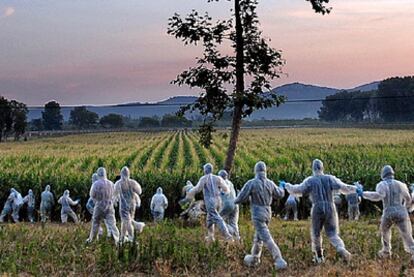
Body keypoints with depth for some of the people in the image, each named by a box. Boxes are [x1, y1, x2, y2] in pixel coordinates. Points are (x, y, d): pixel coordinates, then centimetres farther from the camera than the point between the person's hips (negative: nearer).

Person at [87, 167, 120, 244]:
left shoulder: (96, 184, -12)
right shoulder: (111, 184, -2)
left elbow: (92, 195, -4)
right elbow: (112, 195, 5)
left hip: (99, 206, -1)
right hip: (109, 206, 2)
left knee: (95, 223, 14)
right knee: (112, 224, 1)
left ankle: (91, 239, 26)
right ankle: (117, 240, -9)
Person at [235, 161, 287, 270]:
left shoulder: (251, 183, -14)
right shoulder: (270, 183, 1)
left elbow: (241, 198, -12)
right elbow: (280, 194, 18)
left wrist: (236, 201, 13)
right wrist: (282, 189, 42)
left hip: (257, 215, -6)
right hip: (267, 214, 6)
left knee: (266, 239, -8)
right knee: (258, 237, 22)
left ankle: (280, 261, -17)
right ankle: (254, 259, 34)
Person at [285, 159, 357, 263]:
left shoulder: (310, 181, -2)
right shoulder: (330, 178, 2)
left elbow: (297, 190, -2)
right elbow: (344, 188, -5)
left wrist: (287, 186, 16)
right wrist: (356, 189, 12)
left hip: (317, 209, -1)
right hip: (330, 209, 1)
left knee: (316, 233, 18)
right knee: (332, 234, 7)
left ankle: (319, 256, 25)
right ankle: (341, 250, -22)